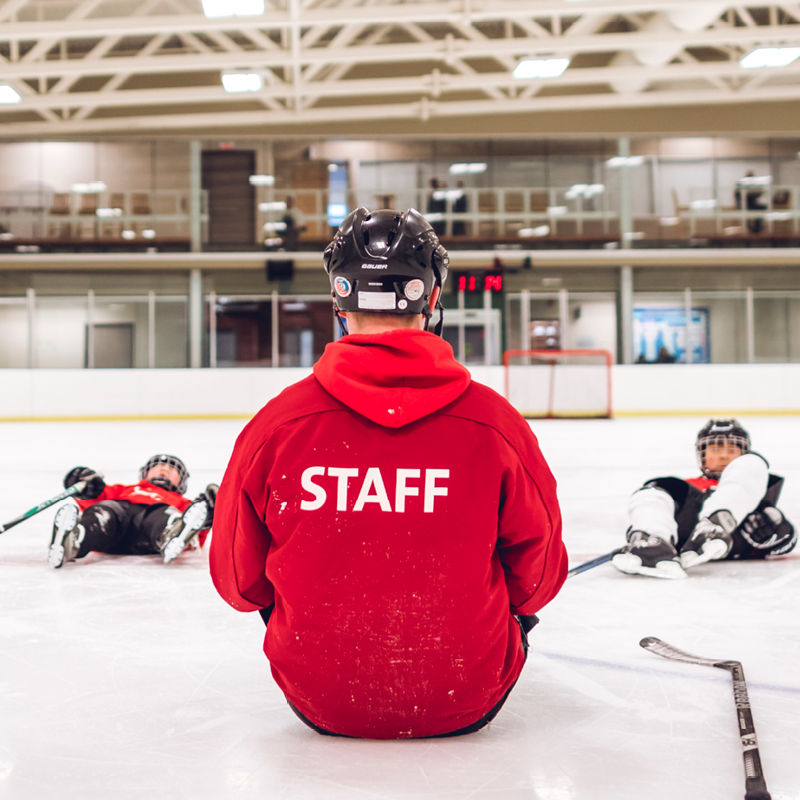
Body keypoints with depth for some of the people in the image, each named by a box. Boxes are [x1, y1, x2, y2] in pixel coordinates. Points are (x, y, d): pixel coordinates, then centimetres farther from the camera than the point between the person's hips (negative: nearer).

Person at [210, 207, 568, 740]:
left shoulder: (277, 423, -14)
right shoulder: (495, 424, -15)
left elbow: (238, 579, 0)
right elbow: (538, 575, -2)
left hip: (320, 703, 1)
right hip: (465, 707, 0)